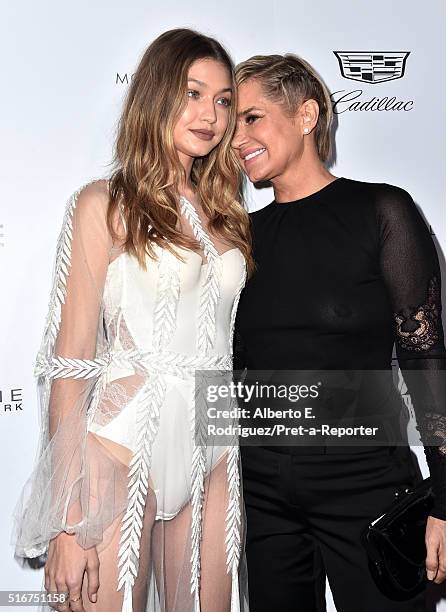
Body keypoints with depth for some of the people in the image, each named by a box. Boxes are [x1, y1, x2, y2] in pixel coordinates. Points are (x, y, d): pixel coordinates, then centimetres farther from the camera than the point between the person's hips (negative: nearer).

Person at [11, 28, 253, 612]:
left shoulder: (223, 214, 12)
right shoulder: (105, 205, -5)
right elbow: (70, 363, -9)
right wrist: (68, 518, -12)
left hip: (214, 456, 5)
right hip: (123, 452, -5)